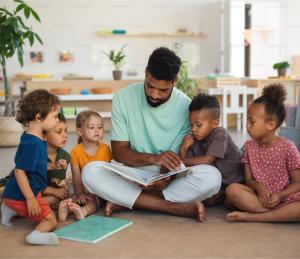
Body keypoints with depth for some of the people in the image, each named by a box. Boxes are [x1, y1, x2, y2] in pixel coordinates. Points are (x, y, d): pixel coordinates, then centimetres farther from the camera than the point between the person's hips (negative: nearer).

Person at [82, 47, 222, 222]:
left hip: (169, 177, 0)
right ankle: (177, 207, -28)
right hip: (132, 175, 1)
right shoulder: (123, 98, -8)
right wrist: (154, 158, -27)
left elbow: (176, 159, -8)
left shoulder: (185, 107, -9)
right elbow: (119, 152, -7)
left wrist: (163, 178, -31)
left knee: (212, 176, -28)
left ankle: (126, 202, -22)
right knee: (90, 172, -28)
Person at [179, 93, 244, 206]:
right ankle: (223, 193, 8)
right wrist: (183, 150, -23)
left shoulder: (220, 134, -22)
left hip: (235, 179, -6)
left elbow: (208, 160, -29)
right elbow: (184, 164, -4)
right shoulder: (194, 139, -4)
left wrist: (183, 161, -24)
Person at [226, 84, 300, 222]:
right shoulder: (249, 146, 3)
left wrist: (280, 195, -21)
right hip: (259, 195, 2)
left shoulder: (287, 147, -7)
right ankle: (280, 214, -25)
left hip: (284, 197, -2)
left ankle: (250, 216, -28)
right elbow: (249, 179, 6)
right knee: (232, 190, -27)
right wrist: (259, 186, -17)